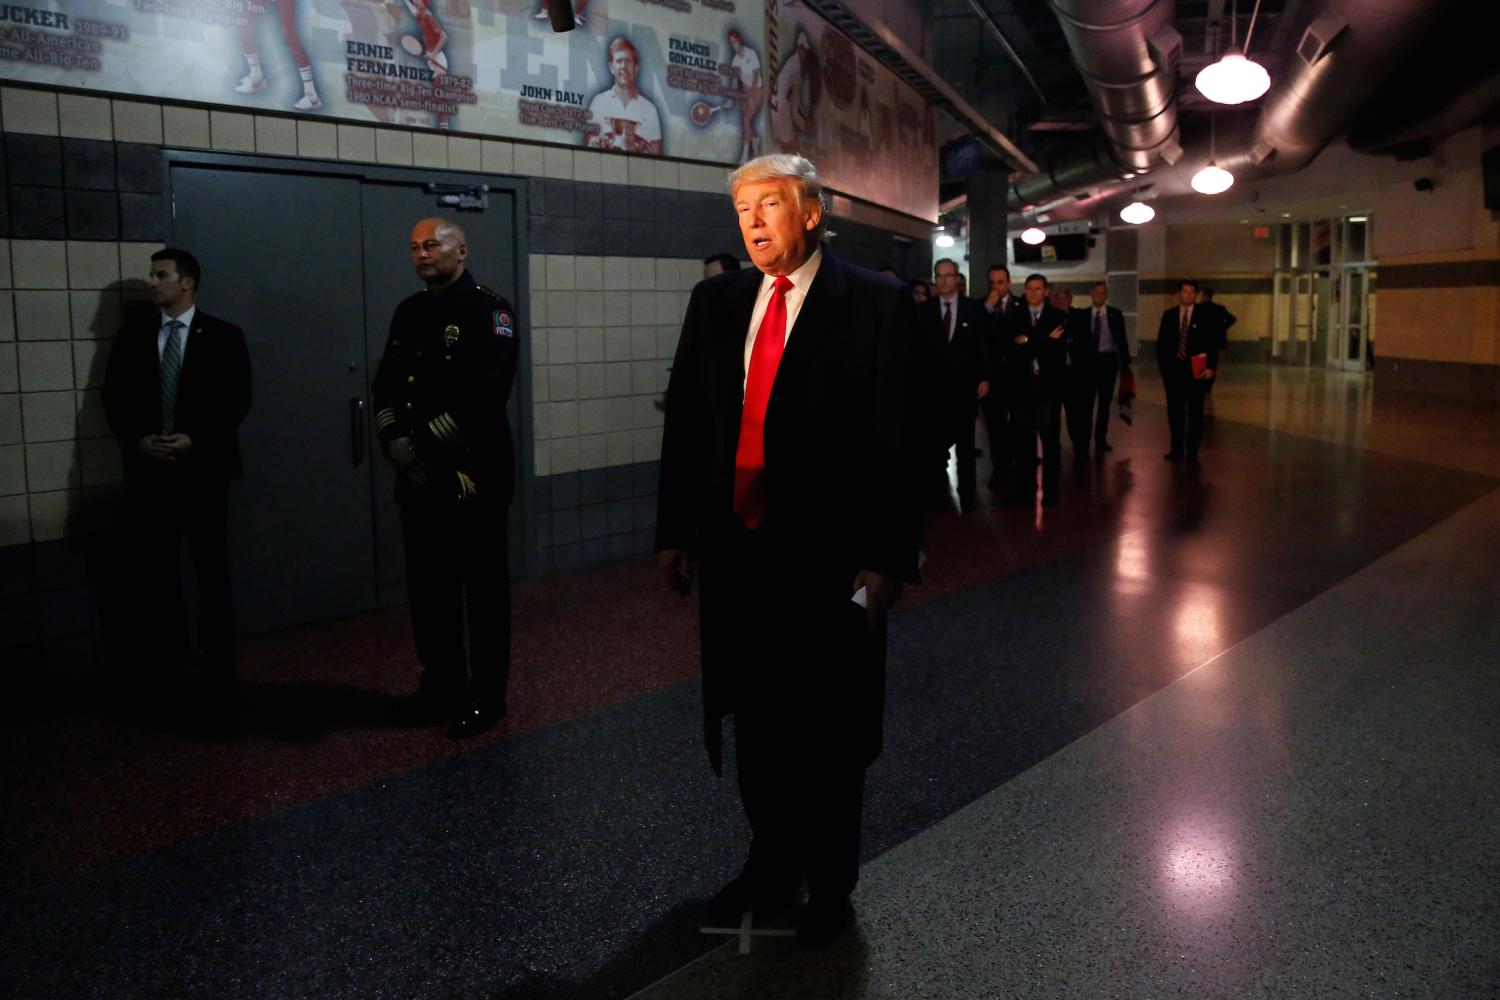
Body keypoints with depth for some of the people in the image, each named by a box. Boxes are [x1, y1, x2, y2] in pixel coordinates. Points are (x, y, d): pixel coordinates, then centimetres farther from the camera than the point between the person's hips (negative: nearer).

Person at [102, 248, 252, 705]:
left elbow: (237, 400, -4)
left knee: (212, 574, 3)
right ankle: (165, 663, 17)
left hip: (204, 468, -3)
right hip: (148, 469, 3)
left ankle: (217, 670, 11)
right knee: (156, 572, 6)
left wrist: (194, 440, -15)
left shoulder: (223, 335, 1)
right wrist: (137, 440, -9)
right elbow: (115, 398, 7)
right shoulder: (133, 334, 10)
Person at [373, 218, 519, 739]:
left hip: (473, 473, -6)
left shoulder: (489, 310, -6)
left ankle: (486, 696, 13)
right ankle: (441, 682, 28)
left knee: (483, 586, 2)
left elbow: (486, 393, -17)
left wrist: (428, 445, -16)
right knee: (428, 583, 13)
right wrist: (395, 440, -5)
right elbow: (387, 381, 13)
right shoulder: (409, 312, 15)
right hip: (418, 476, 7)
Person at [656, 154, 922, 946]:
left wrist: (885, 556, -14)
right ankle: (772, 863, 38)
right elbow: (683, 420, 10)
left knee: (829, 730, 11)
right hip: (733, 549, 5)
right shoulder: (715, 301, 9)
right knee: (755, 718, 17)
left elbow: (896, 437, -9)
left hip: (828, 554, -4)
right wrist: (674, 531, 6)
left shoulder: (876, 304, -6)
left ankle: (830, 883, 31)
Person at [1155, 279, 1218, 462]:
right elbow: (1161, 343, 7)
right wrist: (1162, 367, 2)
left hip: (1196, 369, -2)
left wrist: (1211, 367, -9)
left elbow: (1213, 343, -1)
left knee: (1195, 411, 3)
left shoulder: (1205, 316, 1)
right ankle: (1177, 449, 10)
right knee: (1175, 410, 3)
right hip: (1173, 368, 2)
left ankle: (1192, 450, 9)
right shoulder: (1169, 315, 7)